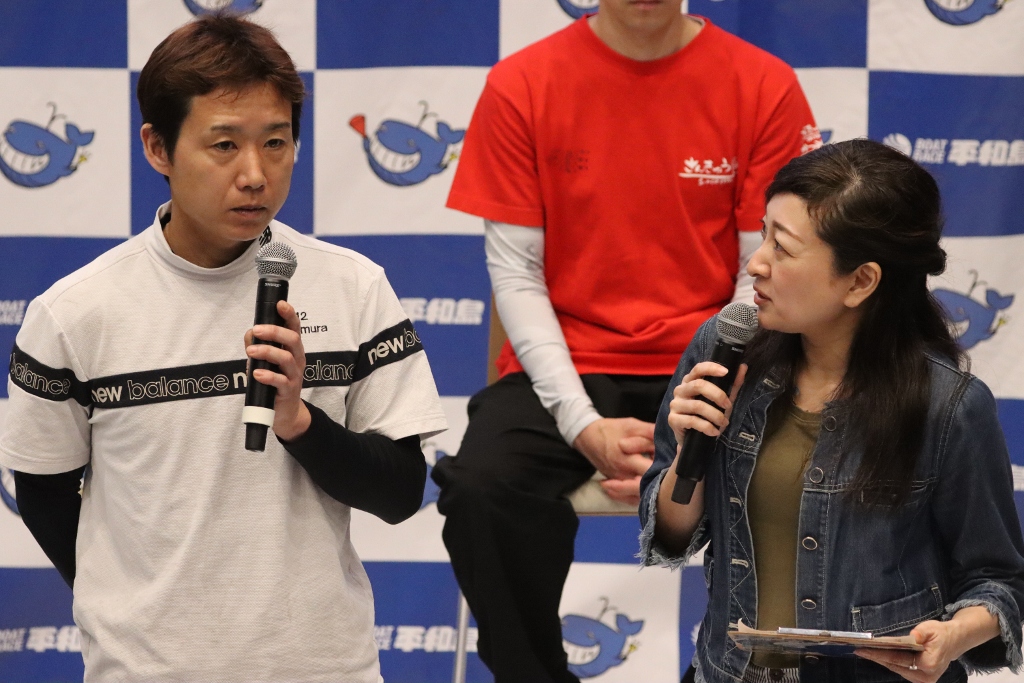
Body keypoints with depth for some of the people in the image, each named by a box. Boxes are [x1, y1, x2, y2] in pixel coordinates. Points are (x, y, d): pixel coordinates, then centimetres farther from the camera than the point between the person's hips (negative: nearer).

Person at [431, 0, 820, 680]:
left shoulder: (766, 86, -2)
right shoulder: (522, 84, -1)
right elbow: (516, 273, -2)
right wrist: (581, 424, -15)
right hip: (567, 366, 0)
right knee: (480, 489, -30)